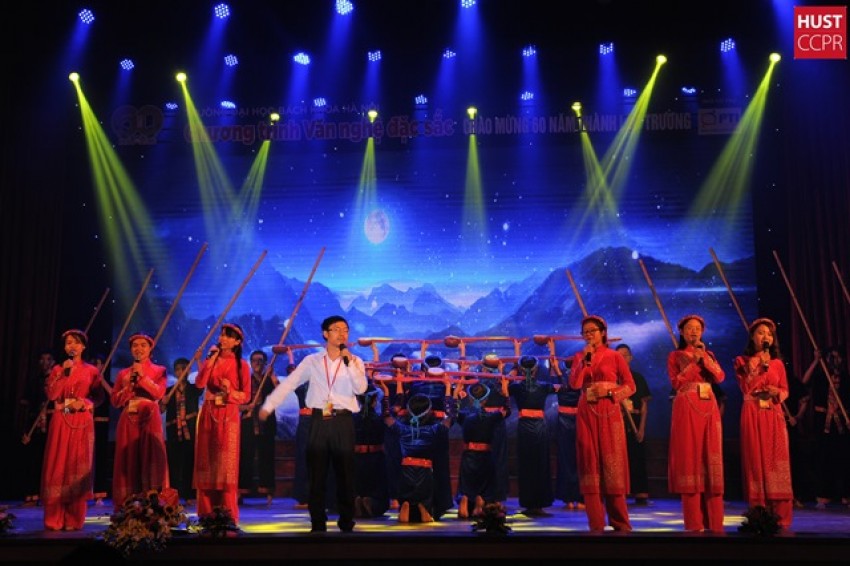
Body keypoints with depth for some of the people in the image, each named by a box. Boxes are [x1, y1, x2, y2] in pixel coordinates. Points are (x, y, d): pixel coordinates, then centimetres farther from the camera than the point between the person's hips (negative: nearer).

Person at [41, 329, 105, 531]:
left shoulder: (91, 370, 9)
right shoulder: (57, 369, 12)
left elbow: (99, 397, 5)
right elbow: (51, 395, -1)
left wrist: (85, 403, -13)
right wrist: (64, 373, -8)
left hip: (82, 422, -1)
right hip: (61, 421, 1)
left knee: (78, 466, -4)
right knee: (58, 465, -5)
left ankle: (74, 519, -2)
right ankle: (54, 519, -2)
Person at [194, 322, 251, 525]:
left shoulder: (241, 365, 3)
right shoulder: (211, 360, 12)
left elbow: (246, 396, 1)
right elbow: (199, 383, -5)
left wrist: (230, 391, -17)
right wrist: (211, 359, -6)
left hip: (229, 415, -3)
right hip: (208, 414, 3)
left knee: (226, 463, -6)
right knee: (207, 462, 3)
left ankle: (228, 514, -3)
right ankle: (207, 513, 8)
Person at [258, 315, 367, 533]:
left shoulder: (354, 362, 6)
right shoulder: (312, 361, 6)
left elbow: (361, 388, -10)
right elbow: (288, 383, 5)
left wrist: (348, 362, -15)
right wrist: (269, 405, -1)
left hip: (343, 422, -1)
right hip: (319, 421, 1)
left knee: (345, 473, 4)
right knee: (316, 474, 3)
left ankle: (346, 522, 15)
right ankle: (318, 523, 12)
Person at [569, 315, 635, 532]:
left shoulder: (614, 356, 4)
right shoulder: (579, 356, 11)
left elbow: (630, 385, 1)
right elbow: (574, 384, -5)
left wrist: (610, 392, -13)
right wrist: (585, 359, -10)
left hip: (609, 412, -2)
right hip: (587, 413, 2)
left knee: (612, 462, -3)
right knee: (591, 462, 0)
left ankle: (619, 521, 4)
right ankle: (596, 522, 3)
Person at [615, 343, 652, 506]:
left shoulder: (638, 377, 10)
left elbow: (644, 404, 5)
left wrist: (642, 427, -4)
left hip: (635, 423, 1)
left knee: (637, 459, -2)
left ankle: (640, 494, 1)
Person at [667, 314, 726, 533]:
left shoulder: (708, 354, 19)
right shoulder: (675, 355, 9)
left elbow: (720, 377, 2)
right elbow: (676, 382, -5)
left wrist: (705, 358, -7)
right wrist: (693, 362, -9)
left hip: (709, 407, 4)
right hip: (687, 407, -4)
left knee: (710, 457, -1)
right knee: (690, 456, -8)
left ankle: (713, 520, 2)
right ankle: (694, 521, -5)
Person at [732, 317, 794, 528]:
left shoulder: (778, 363, 14)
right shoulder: (742, 361, 5)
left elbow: (785, 392, 11)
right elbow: (746, 388, -8)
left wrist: (777, 393, -10)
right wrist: (759, 365, -11)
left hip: (774, 416, 2)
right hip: (752, 416, -2)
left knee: (776, 462, -3)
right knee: (756, 461, -4)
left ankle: (780, 515, -1)